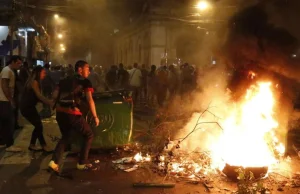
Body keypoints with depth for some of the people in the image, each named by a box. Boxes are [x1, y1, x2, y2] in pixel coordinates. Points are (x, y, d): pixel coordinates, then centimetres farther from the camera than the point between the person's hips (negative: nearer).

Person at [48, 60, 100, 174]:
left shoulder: (65, 80, 21)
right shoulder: (85, 82, 4)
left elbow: (55, 95, 13)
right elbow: (90, 100, -6)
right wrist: (95, 117, 1)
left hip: (60, 112, 6)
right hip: (72, 113, -6)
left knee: (65, 137, 26)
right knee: (89, 135, 14)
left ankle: (54, 162, 8)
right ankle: (82, 163, 18)